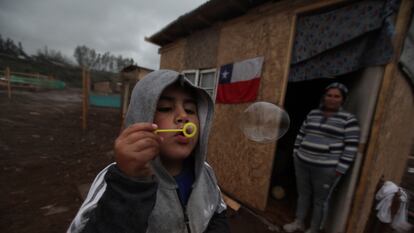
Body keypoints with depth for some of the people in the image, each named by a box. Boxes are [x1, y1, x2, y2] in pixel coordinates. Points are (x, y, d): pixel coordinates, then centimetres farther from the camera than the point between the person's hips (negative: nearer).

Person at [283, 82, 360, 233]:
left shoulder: (348, 119, -5)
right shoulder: (312, 114, 8)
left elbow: (351, 147, -9)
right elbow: (301, 134, 14)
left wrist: (339, 170, -11)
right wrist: (296, 153, 12)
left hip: (325, 168, -4)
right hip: (302, 163, 4)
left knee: (319, 200, 11)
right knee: (302, 194, 17)